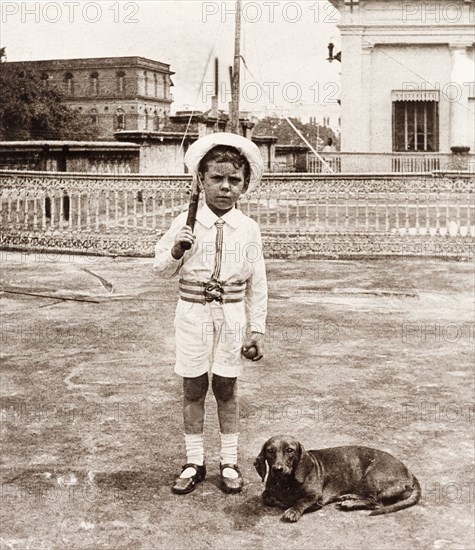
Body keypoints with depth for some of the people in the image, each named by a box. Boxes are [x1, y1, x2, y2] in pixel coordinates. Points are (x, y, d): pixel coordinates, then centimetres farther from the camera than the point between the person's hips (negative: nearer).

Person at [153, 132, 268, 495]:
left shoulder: (249, 229, -1)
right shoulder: (185, 223, -4)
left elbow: (257, 283, 3)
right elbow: (162, 269, 2)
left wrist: (256, 328, 2)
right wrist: (176, 251, -20)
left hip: (232, 315, 0)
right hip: (193, 313, 0)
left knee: (226, 390, 9)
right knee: (193, 389, 8)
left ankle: (229, 463, 23)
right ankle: (194, 463, 21)